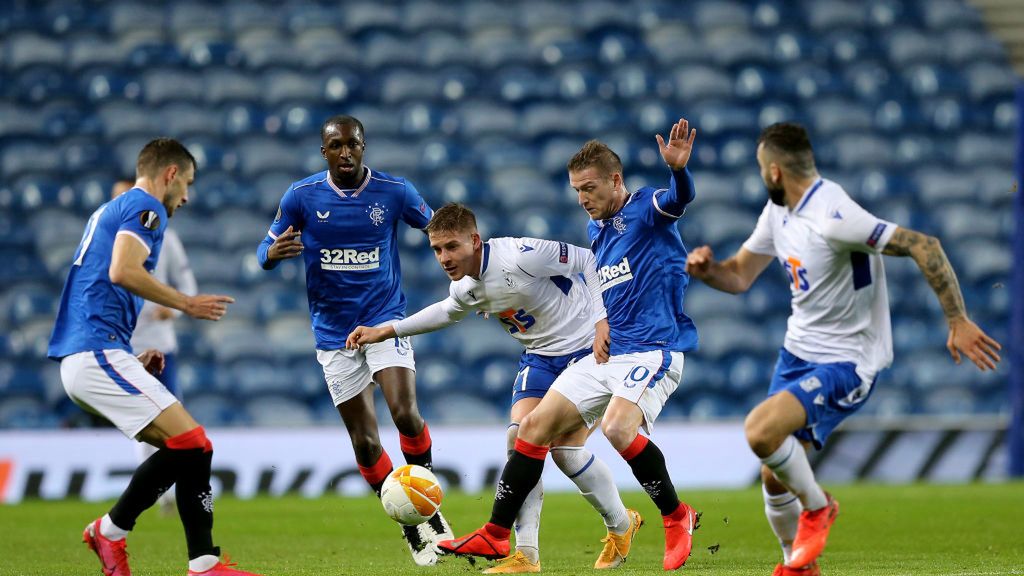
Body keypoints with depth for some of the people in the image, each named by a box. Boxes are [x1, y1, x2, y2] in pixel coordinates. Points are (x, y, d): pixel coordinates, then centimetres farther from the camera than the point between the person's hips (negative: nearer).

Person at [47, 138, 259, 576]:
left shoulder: (110, 211, 26)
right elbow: (123, 272, -21)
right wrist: (186, 303, -10)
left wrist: (131, 359, 25)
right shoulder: (145, 207, -4)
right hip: (99, 354, -11)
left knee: (181, 449, 11)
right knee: (191, 446, -15)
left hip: (78, 357, 11)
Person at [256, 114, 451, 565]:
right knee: (365, 440, 2)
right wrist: (272, 253, -21)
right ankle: (411, 527, 19)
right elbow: (266, 250, 4)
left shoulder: (394, 191, -5)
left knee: (405, 413, -23)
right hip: (334, 332, 1)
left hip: (385, 319, -1)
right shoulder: (301, 197, -4)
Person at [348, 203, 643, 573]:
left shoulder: (521, 257, -29)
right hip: (539, 357, 7)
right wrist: (385, 331, 16)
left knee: (565, 449, -13)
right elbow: (449, 311, 21)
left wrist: (600, 320, -23)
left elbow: (588, 261, -18)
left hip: (585, 346, -7)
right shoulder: (464, 288, -4)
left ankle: (622, 524, 14)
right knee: (520, 437, -12)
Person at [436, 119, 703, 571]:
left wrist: (678, 168, -51)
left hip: (654, 349, -9)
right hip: (607, 353, 9)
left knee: (618, 428, -32)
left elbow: (679, 198, -32)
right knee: (535, 425, 3)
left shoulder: (646, 210, -7)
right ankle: (495, 535, 11)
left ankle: (677, 517, -12)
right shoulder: (596, 231, 17)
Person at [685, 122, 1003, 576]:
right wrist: (705, 268, -9)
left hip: (846, 364, -9)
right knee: (773, 476, 8)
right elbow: (740, 275, 15)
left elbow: (924, 247, -28)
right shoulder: (779, 210, 4)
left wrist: (958, 322, -29)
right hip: (798, 352, 9)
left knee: (761, 431, -28)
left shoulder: (833, 216, -26)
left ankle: (816, 506, -1)